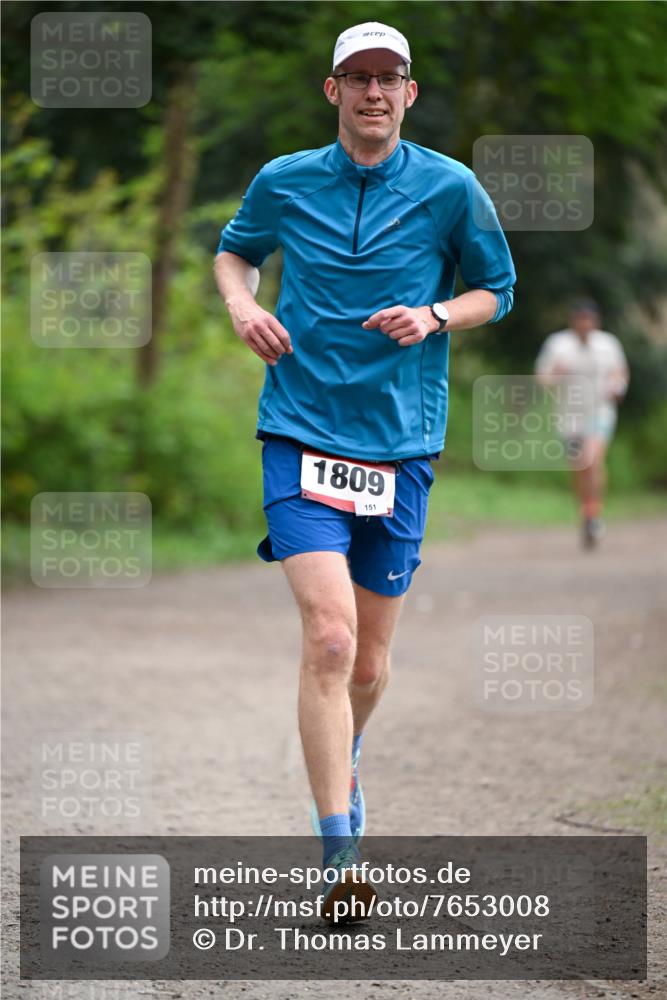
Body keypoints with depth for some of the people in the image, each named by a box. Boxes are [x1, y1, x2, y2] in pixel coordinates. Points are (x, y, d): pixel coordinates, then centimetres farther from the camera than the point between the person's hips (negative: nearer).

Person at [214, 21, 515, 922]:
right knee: (329, 637, -19)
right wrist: (242, 305, 2)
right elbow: (234, 251, 23)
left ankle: (342, 757, 45)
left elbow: (496, 290, 12)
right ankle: (342, 855, -19)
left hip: (401, 444, 1)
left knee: (369, 664, 10)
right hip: (302, 434, -1)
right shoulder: (284, 182, 3)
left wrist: (435, 317, -8)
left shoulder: (450, 188, 0)